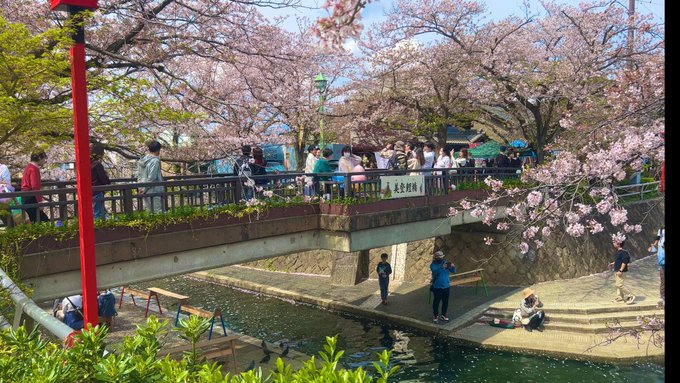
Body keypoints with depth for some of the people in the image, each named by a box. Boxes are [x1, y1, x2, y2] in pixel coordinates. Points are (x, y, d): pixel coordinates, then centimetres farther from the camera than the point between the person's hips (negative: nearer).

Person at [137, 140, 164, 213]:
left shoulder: (142, 160, 8)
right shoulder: (155, 161, -16)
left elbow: (138, 175, 13)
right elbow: (151, 178, -19)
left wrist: (140, 187, 15)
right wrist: (145, 189, -11)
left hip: (145, 192, 8)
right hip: (154, 192, -8)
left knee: (149, 212, 15)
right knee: (158, 212, -3)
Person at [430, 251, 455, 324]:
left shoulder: (445, 263, 3)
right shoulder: (433, 265, -8)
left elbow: (453, 271, -2)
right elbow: (435, 271, -28)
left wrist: (453, 267, -24)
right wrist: (442, 267, -41)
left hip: (446, 286, 4)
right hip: (437, 287, -4)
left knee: (445, 302, 11)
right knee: (436, 301, 2)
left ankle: (443, 315, 26)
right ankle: (435, 316, 16)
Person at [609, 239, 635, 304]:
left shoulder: (623, 252, -19)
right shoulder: (618, 252, 11)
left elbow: (624, 262, -24)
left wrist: (620, 270, -26)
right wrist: (613, 263, 17)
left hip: (621, 271, -11)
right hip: (617, 271, 11)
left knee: (620, 284, -12)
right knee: (617, 284, 16)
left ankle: (631, 296, -4)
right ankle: (620, 297, 25)